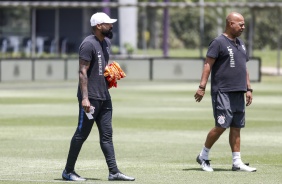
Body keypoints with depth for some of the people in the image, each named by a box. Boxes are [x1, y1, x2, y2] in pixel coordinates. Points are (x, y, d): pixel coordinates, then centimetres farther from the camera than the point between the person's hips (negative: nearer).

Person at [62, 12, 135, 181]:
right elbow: (83, 72, -18)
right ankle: (68, 172, 6)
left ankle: (114, 172, 7)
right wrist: (85, 98, -25)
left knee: (107, 134, 7)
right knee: (82, 134, -3)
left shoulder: (107, 42, 14)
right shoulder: (89, 44, -14)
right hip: (91, 97, -9)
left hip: (104, 96, 9)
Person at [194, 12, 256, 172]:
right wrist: (202, 87, -20)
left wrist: (248, 89, 18)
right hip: (222, 92, -8)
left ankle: (237, 162, 7)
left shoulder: (241, 44, 18)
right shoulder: (219, 42, -7)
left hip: (239, 93, 8)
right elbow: (208, 64, -12)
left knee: (236, 127, 6)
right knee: (222, 126, -11)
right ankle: (203, 156, 4)